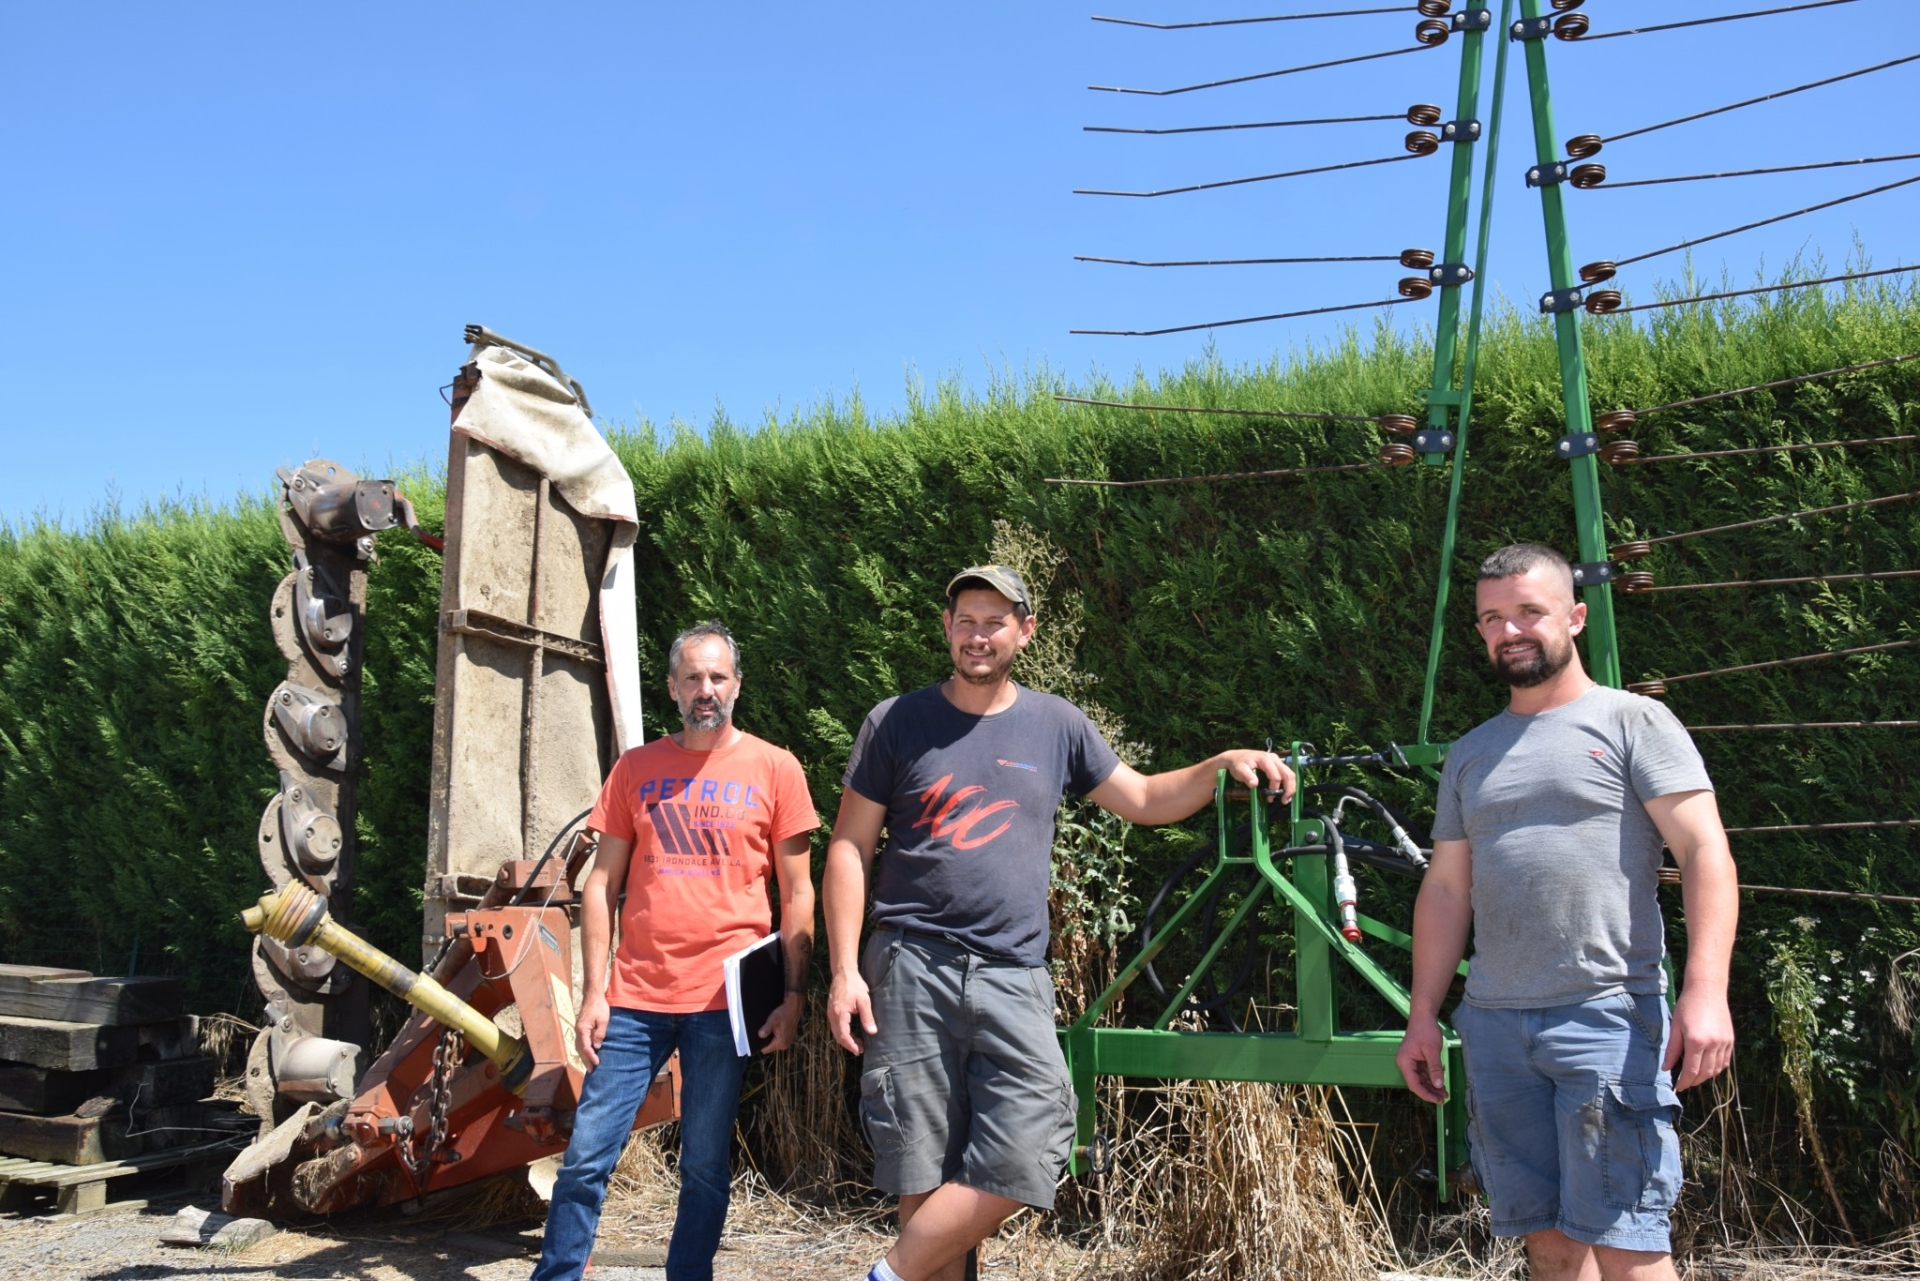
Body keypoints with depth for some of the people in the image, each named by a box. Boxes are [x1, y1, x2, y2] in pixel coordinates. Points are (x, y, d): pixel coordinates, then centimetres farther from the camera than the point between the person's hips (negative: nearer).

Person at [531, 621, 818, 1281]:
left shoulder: (773, 768, 3)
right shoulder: (636, 768, 9)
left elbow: (797, 893, 4)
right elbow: (602, 884, 9)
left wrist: (794, 993, -2)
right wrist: (593, 992, 2)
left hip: (723, 1000, -2)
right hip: (636, 997, 2)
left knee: (705, 1165, 5)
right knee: (586, 1157, 2)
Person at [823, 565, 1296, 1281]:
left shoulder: (1056, 725, 11)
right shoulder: (896, 724, 5)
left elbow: (1147, 800, 18)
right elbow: (849, 849, 4)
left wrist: (1224, 764, 1)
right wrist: (845, 970, -4)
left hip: (1013, 977, 2)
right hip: (910, 970, -2)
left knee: (1022, 1164, -9)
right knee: (924, 1174, -1)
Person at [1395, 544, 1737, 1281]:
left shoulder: (1632, 721, 1)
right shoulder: (1470, 754, 17)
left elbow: (1704, 852, -7)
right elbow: (1446, 889, 18)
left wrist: (1705, 992, -19)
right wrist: (1424, 1018, 13)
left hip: (1608, 1015, -5)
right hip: (1494, 1026, 5)